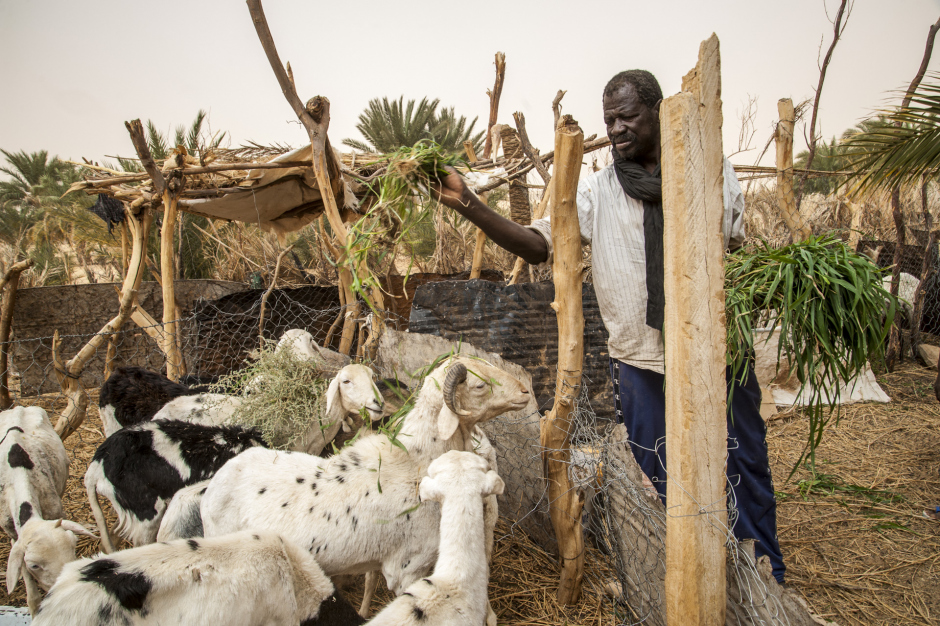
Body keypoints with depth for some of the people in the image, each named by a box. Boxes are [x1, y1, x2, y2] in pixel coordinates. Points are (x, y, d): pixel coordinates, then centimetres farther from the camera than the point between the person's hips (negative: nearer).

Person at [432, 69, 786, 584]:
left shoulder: (717, 172, 3)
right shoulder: (597, 192, -1)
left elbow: (745, 252, 12)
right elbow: (538, 243, -10)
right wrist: (468, 205, -21)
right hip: (641, 358, 0)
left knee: (743, 465, 12)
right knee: (655, 482, 12)